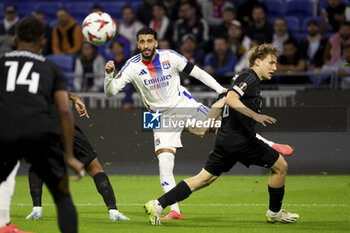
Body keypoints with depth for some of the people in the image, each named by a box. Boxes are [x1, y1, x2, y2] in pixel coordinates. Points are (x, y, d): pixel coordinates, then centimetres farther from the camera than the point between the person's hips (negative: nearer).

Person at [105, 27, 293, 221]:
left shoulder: (169, 57, -8)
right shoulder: (133, 66, -9)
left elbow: (197, 72, 2)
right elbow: (110, 92, -13)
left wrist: (221, 90, -4)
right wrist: (109, 74, -33)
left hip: (184, 104, 0)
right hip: (162, 117, 0)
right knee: (164, 162, -14)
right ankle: (174, 211, -7)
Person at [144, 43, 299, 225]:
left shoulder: (246, 78, 21)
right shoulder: (249, 77, -8)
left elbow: (220, 103, 25)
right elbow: (231, 99, -24)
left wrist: (205, 124, 28)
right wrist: (255, 116, -31)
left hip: (225, 139, 9)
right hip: (241, 140, -9)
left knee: (204, 178, 7)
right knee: (280, 166, 5)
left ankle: (157, 205, -2)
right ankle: (274, 212, 18)